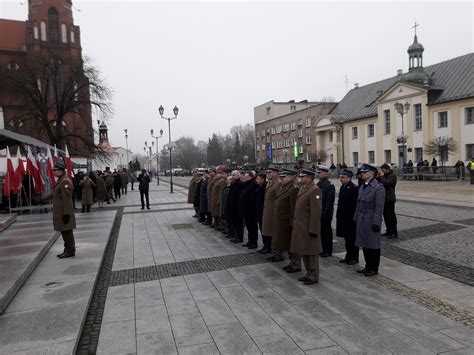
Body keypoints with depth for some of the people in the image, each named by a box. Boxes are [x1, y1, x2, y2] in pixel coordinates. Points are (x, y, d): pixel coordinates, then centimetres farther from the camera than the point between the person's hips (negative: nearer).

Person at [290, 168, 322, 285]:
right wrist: (294, 224, 14)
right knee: (303, 251, 17)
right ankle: (309, 274, 30)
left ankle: (314, 276, 17)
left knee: (311, 252, 4)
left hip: (309, 227, -9)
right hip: (300, 227, 9)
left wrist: (312, 230, -20)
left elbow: (316, 211, -19)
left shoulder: (314, 190, -16)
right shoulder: (302, 188, 12)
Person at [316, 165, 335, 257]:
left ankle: (328, 250, 12)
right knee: (320, 231, 12)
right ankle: (322, 249, 23)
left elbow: (329, 201, -14)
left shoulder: (330, 186, -11)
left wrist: (325, 213, -17)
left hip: (325, 214, -7)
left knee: (326, 231, 2)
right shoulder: (318, 184, 11)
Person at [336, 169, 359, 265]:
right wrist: (338, 215, 14)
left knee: (352, 239, 3)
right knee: (346, 238, 16)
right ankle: (348, 256, 27)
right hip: (343, 218, 8)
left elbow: (355, 204, -18)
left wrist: (354, 217, -18)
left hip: (350, 218, -8)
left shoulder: (354, 188, -16)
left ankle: (354, 258, 15)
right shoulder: (342, 187, 11)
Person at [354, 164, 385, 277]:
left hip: (371, 221, -8)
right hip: (361, 220, 8)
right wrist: (356, 218, 13)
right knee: (364, 244, 14)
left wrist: (376, 222, -18)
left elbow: (379, 207, -15)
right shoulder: (362, 187, 13)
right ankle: (368, 266, 26)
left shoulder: (378, 187, -12)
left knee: (373, 245, 3)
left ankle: (374, 268, 15)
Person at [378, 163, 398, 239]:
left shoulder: (392, 176, -12)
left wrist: (382, 176, -16)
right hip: (384, 198, 9)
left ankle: (394, 233, 1)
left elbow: (385, 183, -25)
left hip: (389, 199, -9)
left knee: (391, 216, -5)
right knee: (386, 215, 13)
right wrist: (379, 176, -2)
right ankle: (389, 231, 22)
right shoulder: (385, 176, 15)